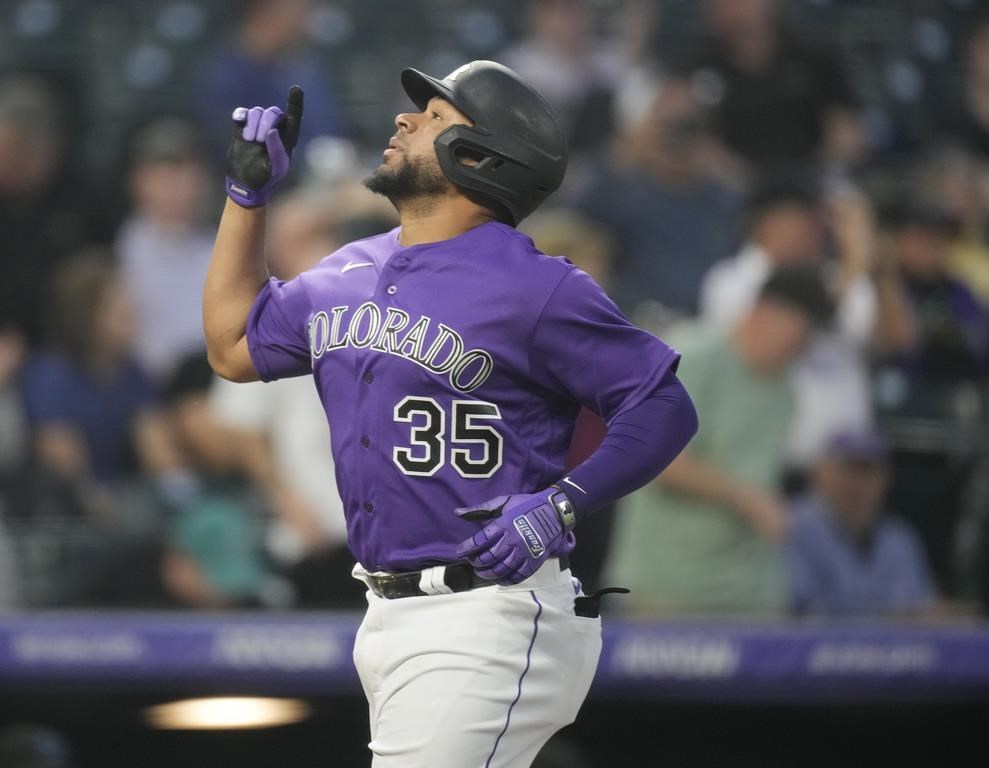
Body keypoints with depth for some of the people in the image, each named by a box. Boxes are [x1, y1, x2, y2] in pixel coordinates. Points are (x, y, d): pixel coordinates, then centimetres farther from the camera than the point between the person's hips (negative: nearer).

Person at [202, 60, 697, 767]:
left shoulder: (533, 288, -10)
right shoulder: (347, 275, 14)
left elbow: (665, 408, -10)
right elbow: (235, 348, 26)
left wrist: (562, 506, -22)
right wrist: (248, 192, 21)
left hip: (490, 621, -8)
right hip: (387, 621, 8)